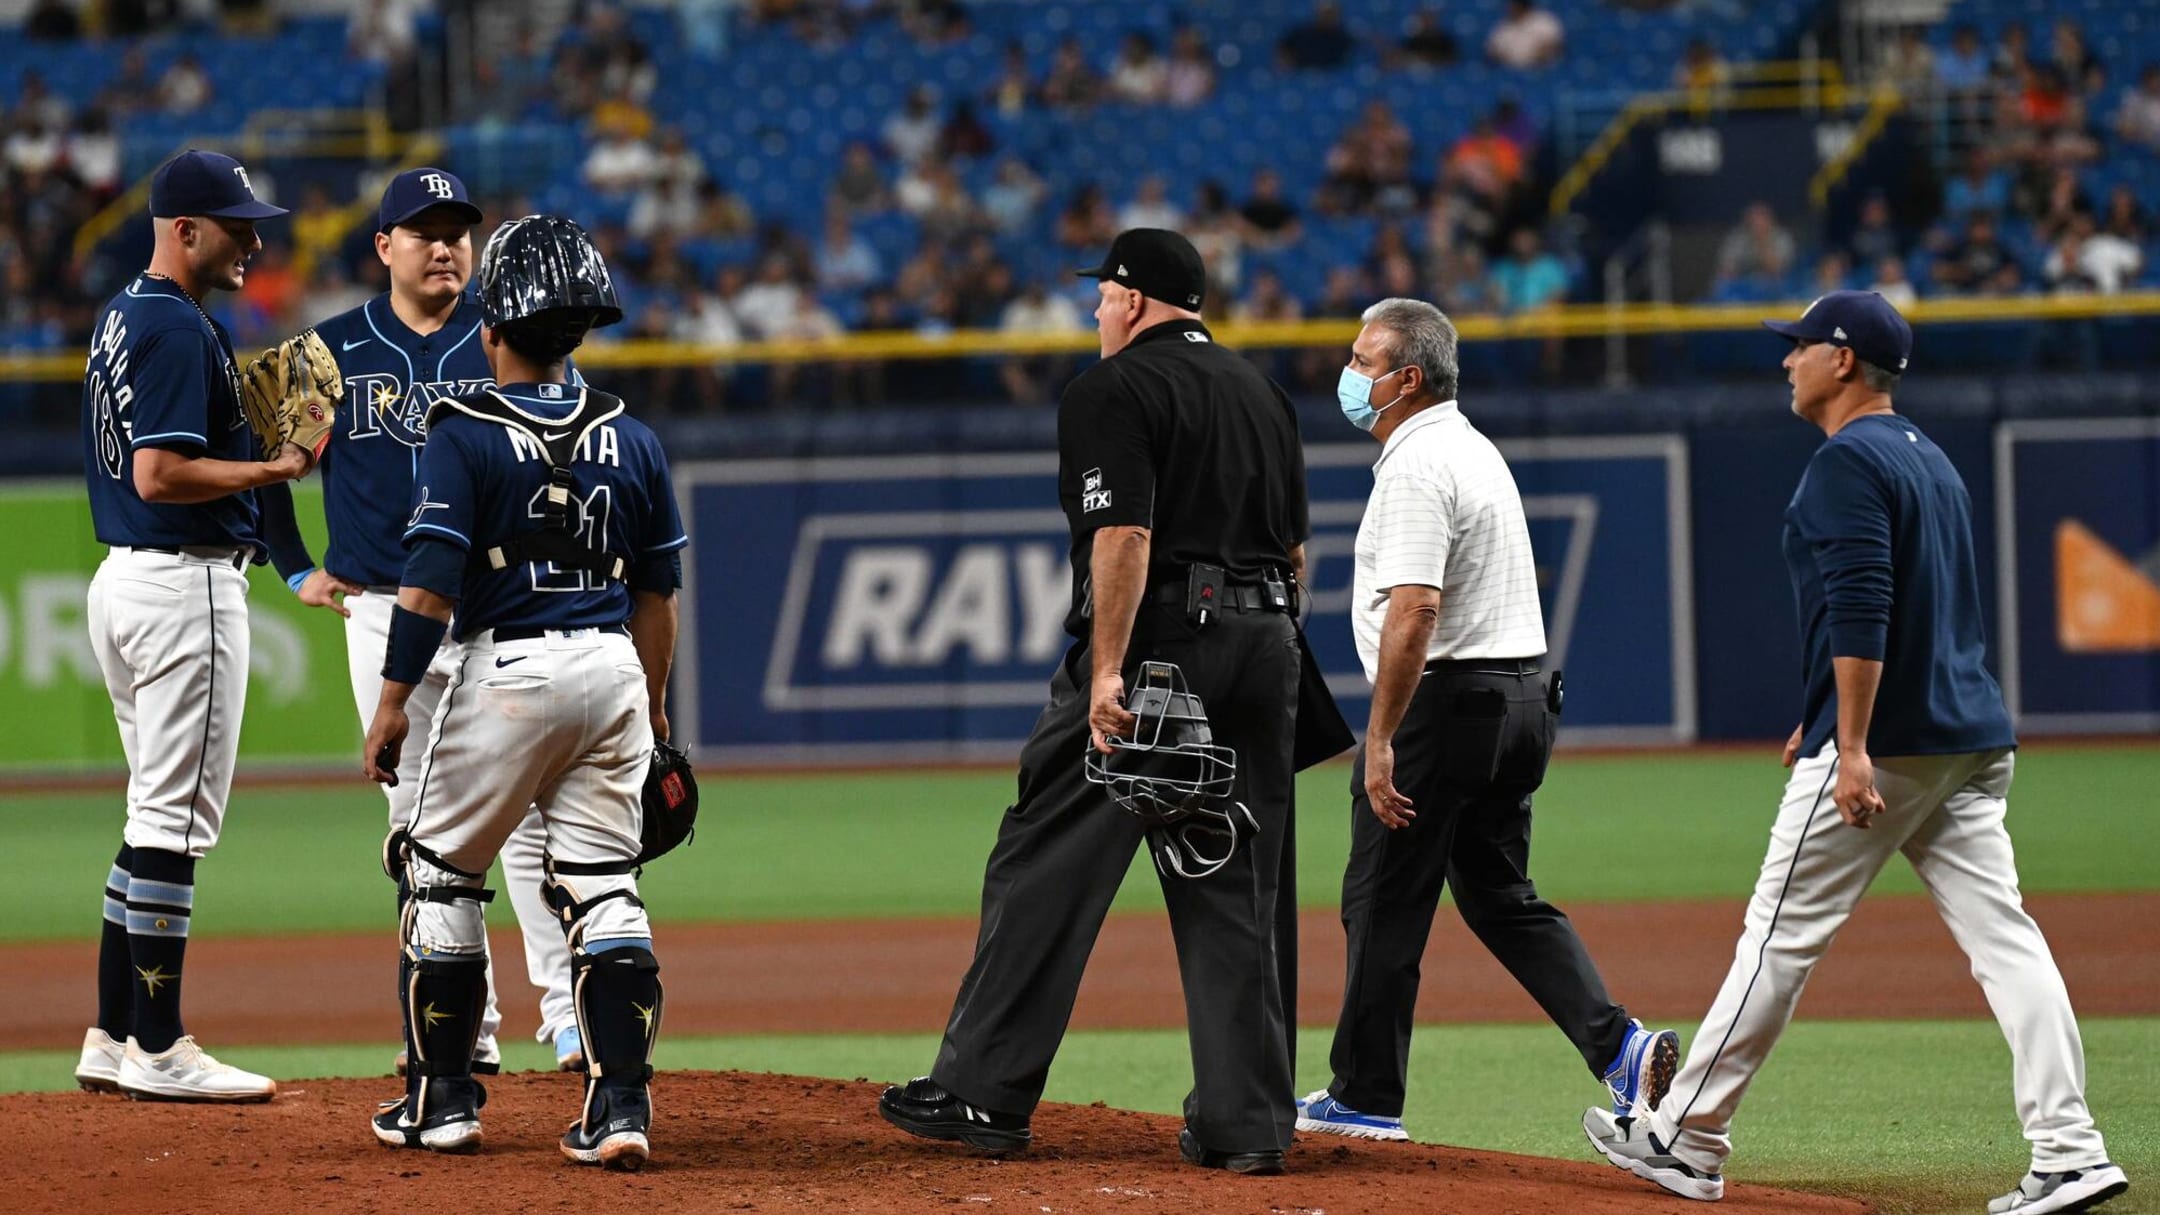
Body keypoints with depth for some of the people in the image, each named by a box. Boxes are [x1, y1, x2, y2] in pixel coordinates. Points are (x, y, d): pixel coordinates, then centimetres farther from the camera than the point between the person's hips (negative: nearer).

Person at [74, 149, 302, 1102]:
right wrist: (273, 469, -16)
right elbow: (161, 476, -23)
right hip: (185, 584, -11)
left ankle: (113, 1038, 16)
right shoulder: (181, 329, -16)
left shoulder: (121, 318, 16)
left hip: (123, 577, 11)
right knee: (176, 819, -7)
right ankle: (158, 1049, -5)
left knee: (158, 817, 15)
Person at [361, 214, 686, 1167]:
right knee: (601, 888, 6)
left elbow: (430, 584, -14)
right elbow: (657, 593, 13)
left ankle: (442, 1098, 12)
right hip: (612, 669, 4)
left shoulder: (466, 435, -8)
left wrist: (392, 702, -8)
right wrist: (652, 706, 24)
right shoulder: (630, 440, 8)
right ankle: (620, 1105, -4)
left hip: (507, 669, -4)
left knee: (438, 875, 10)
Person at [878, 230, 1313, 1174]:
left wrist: (1109, 673, -22)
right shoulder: (1264, 395, 18)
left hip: (1153, 639, -7)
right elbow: (1294, 549, 19)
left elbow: (1125, 534, -17)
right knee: (1236, 892, 7)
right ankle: (1244, 1122, 4)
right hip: (1261, 649, 7)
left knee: (1048, 868, -2)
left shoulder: (1113, 390, -5)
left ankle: (985, 1093, -2)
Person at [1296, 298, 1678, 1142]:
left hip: (1445, 695, -10)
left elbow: (1415, 609, -26)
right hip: (1524, 693, 10)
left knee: (1383, 899, 1)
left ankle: (1366, 1097, 8)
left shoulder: (1415, 467, -16)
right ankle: (1619, 1047, -2)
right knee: (1500, 894, 14)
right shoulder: (1476, 449, 17)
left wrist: (1380, 741, -26)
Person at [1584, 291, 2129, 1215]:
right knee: (2003, 938, 1)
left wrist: (1852, 746, -24)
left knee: (1782, 934, 0)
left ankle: (1688, 1140, 8)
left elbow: (1861, 612, -20)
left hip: (1884, 746, -9)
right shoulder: (1931, 461, 20)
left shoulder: (1847, 462, -10)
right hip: (1972, 744, 9)